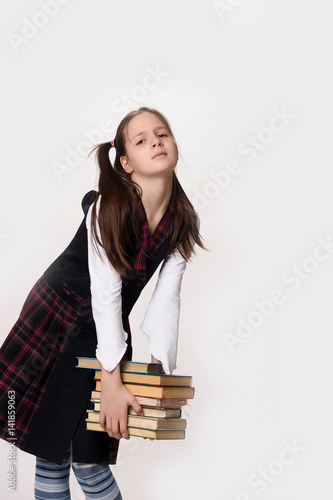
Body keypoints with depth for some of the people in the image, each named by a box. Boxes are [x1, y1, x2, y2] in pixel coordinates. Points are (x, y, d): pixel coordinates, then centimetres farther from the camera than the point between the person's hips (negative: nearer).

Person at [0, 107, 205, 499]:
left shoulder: (181, 223, -6)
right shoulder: (109, 205, -20)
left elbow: (167, 297, -5)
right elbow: (105, 293, -24)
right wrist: (112, 379, -26)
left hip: (106, 331, 3)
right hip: (56, 316, -3)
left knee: (89, 460, 1)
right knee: (50, 452, 4)